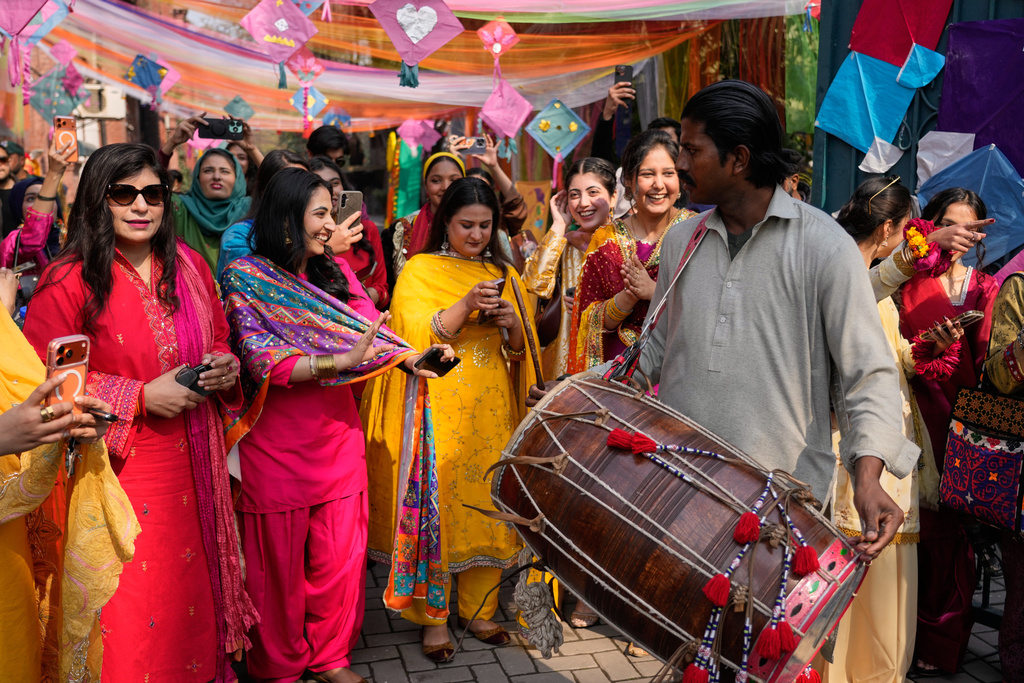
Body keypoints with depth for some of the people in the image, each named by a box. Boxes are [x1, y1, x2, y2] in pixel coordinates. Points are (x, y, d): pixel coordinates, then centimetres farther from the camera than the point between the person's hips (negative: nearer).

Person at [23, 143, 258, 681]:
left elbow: (219, 339, 19)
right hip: (118, 470, -5)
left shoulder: (187, 264, 7)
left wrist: (227, 367, -4)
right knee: (131, 605, 2)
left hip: (192, 462, 5)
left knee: (194, 581, 13)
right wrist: (142, 397, -16)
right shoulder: (67, 282, -10)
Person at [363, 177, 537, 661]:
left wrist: (513, 324, -9)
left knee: (486, 499, 5)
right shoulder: (419, 270, 2)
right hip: (437, 412, -4)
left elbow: (520, 351, 13)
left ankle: (479, 608, 20)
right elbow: (417, 338, -11)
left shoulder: (503, 275, 14)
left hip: (490, 412, 4)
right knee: (435, 503, -2)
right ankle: (433, 617, 11)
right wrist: (466, 306, -23)